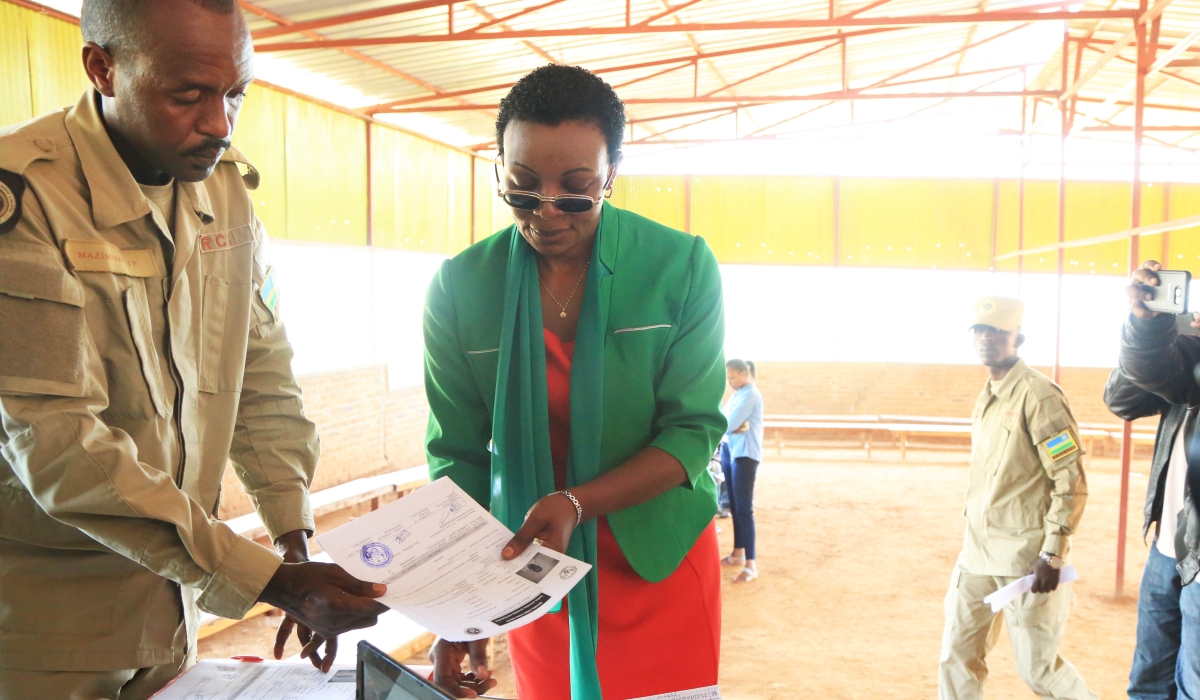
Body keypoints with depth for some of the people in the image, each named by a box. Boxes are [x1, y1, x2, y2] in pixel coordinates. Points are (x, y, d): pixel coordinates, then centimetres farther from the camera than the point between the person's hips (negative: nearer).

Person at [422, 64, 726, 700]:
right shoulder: (459, 288, -9)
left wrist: (576, 503, -27)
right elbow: (458, 454, -6)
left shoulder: (682, 267, -12)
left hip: (661, 562, 0)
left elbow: (693, 431, -12)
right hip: (531, 561, 1)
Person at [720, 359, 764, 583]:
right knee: (734, 506, 13)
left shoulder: (750, 394, -13)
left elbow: (729, 424, -19)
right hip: (729, 451, 9)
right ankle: (738, 553, 23)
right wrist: (735, 427, -12)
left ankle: (751, 565, -9)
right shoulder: (736, 395, 15)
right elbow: (727, 423, 8)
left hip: (745, 454, -9)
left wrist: (731, 426, 1)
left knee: (744, 508, -10)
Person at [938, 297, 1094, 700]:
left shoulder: (1037, 394, -14)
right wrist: (976, 541, 18)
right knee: (957, 656, 9)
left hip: (1026, 556, -8)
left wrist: (1052, 555, -19)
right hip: (978, 552, 8)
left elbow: (1072, 481, -16)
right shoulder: (985, 398, 12)